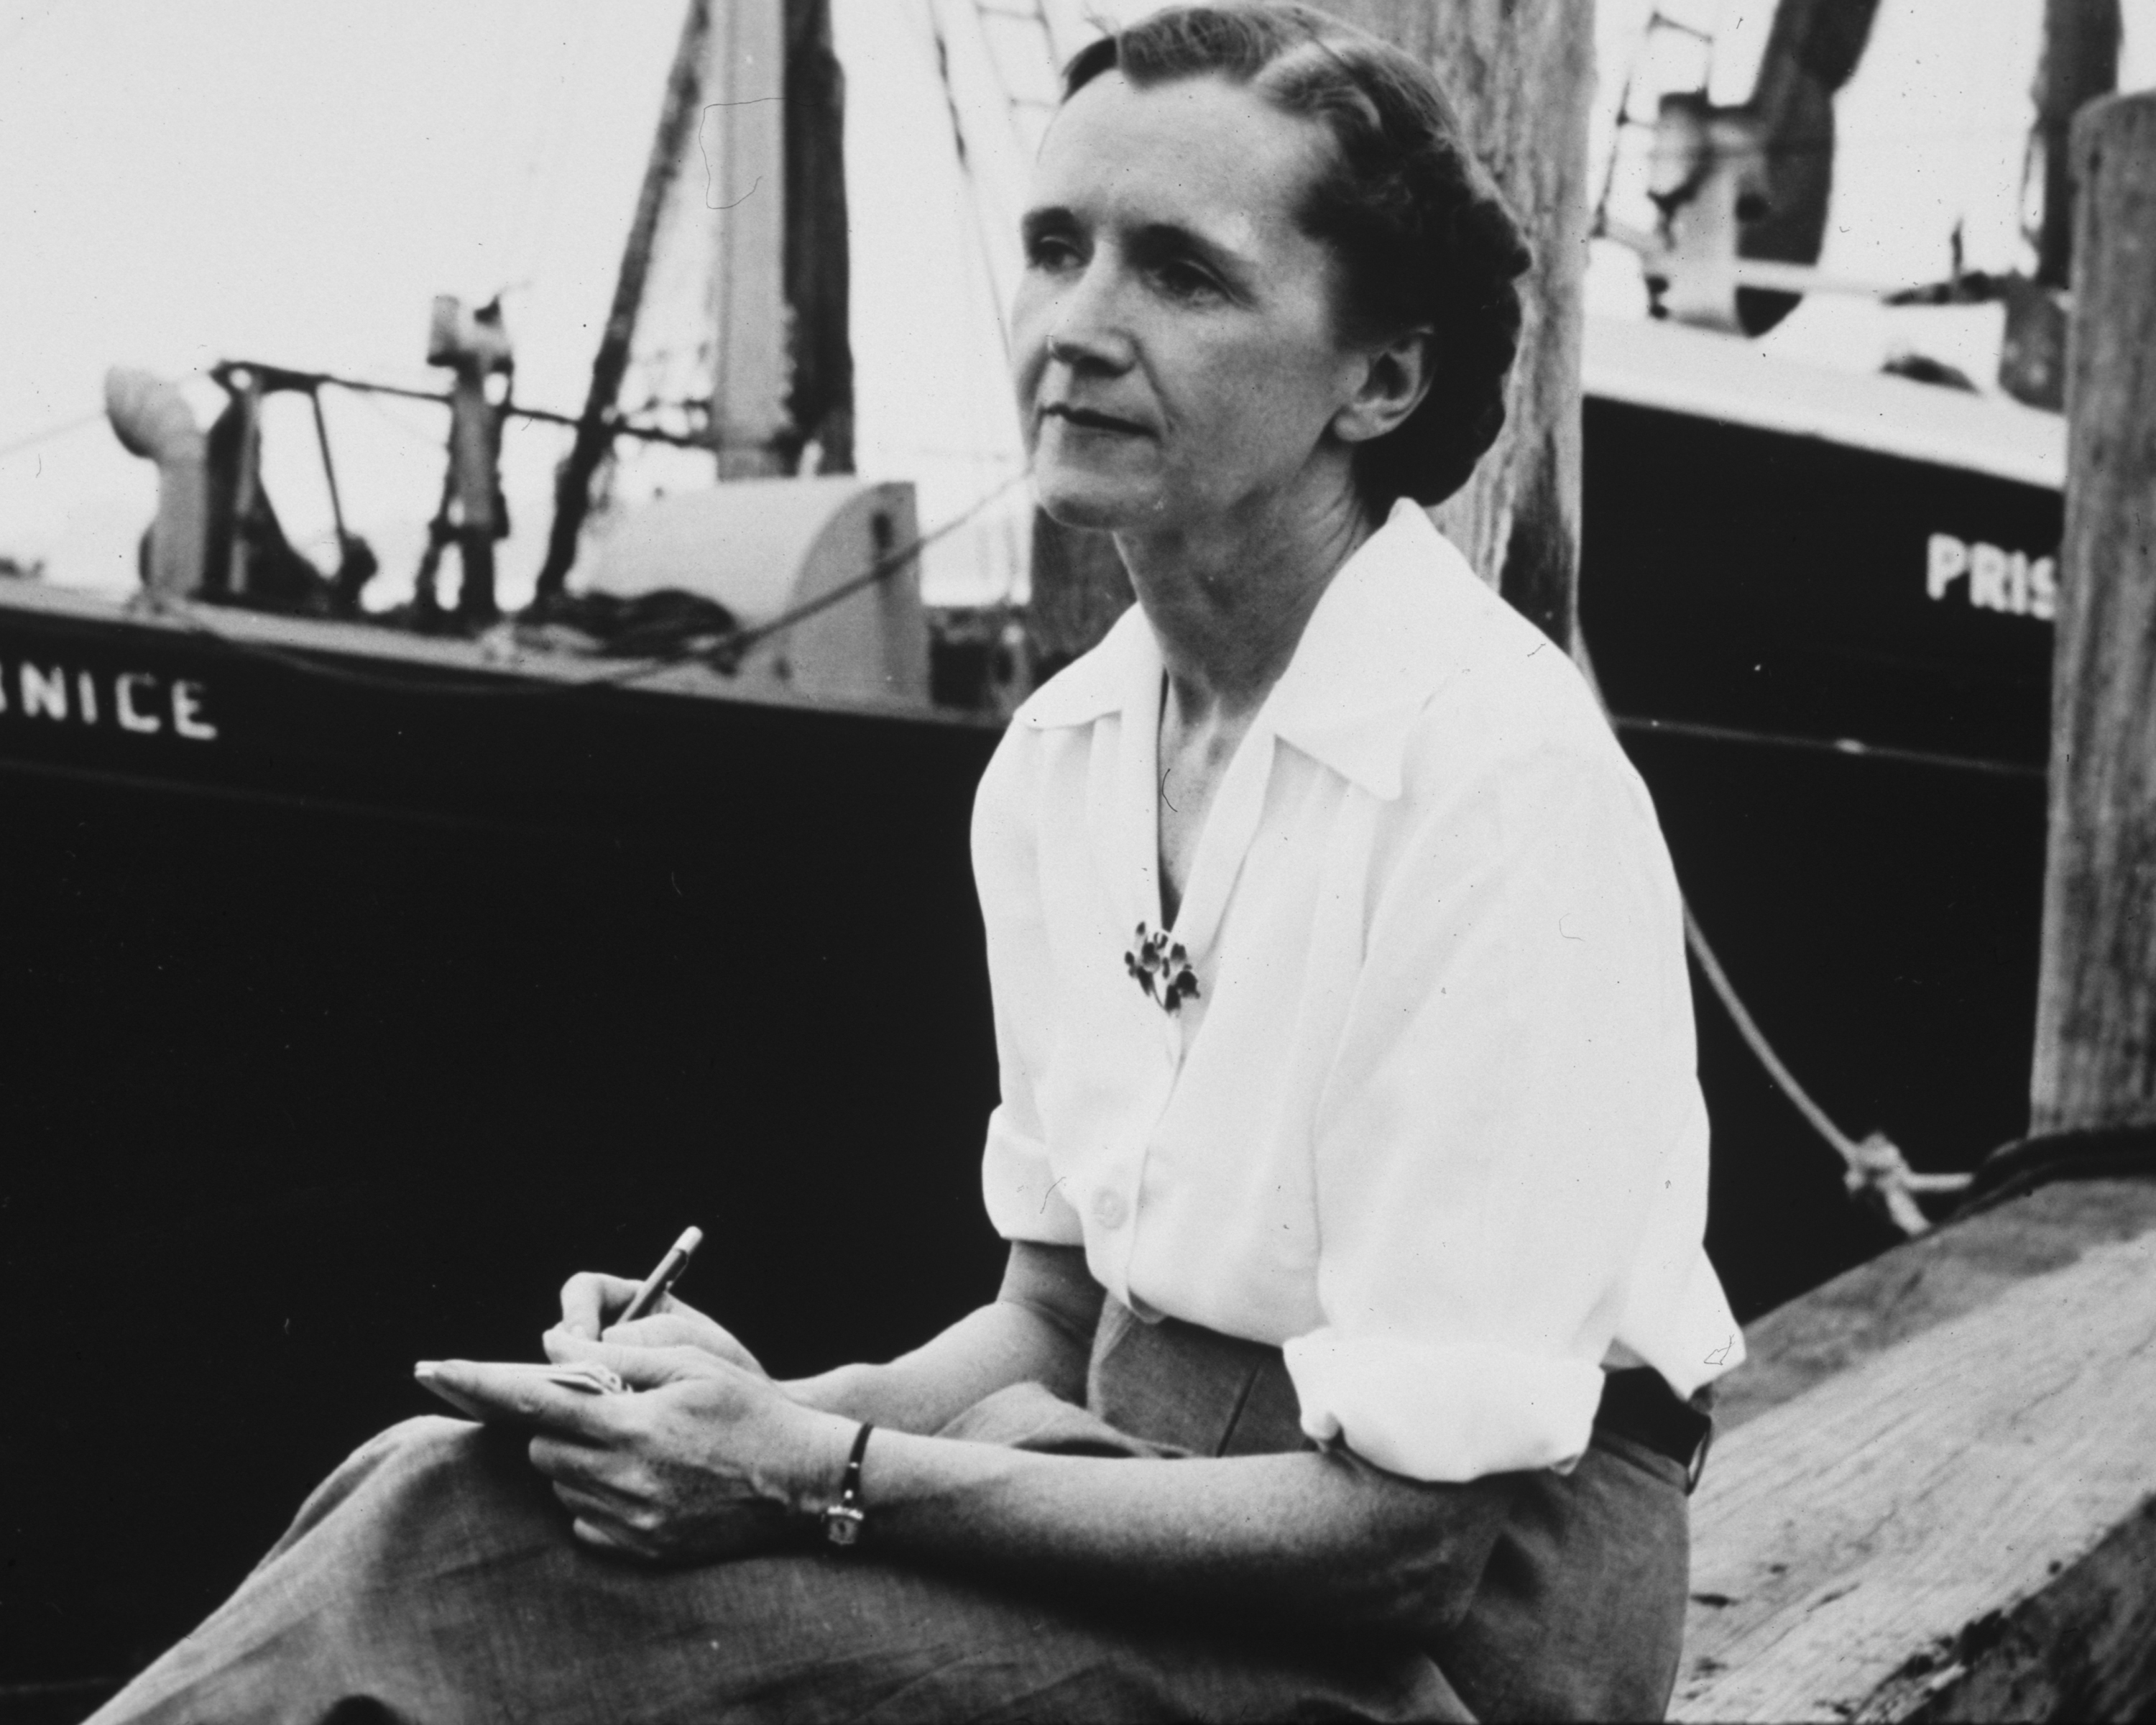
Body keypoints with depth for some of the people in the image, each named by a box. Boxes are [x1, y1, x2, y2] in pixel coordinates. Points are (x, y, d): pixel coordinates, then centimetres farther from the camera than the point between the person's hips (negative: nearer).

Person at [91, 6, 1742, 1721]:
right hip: (1145, 1489, 7)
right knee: (455, 1491, -15)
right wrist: (780, 1414, -8)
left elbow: (1409, 1530, -20)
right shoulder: (1056, 759, 6)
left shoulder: (1503, 781, -19)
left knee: (484, 1558, -23)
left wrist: (824, 1481, -22)